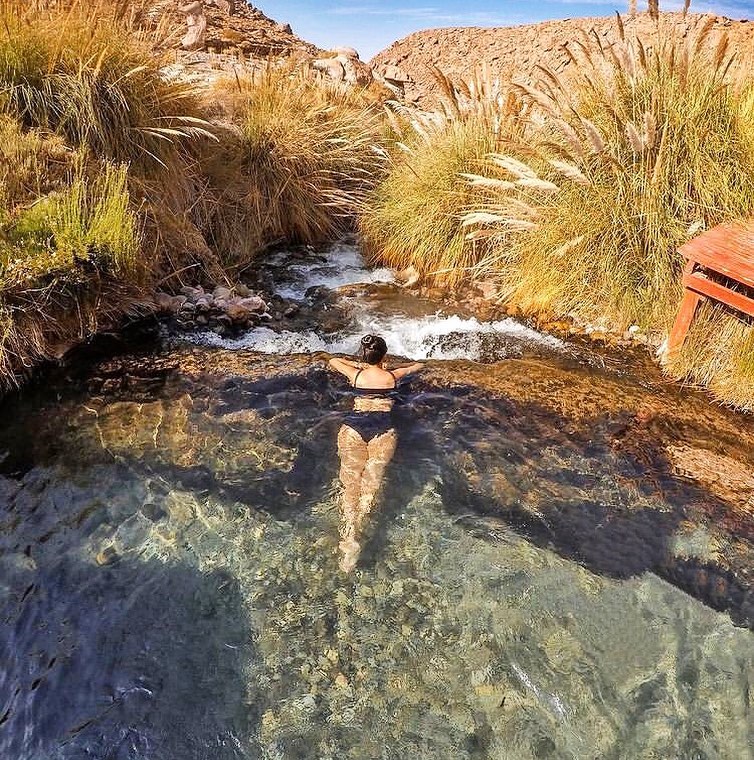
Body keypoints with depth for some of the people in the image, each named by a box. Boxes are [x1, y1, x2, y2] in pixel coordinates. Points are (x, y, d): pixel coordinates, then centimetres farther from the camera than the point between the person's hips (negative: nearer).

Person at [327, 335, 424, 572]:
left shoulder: (356, 374, 17)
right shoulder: (392, 376, 17)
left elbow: (333, 361, 38)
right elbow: (418, 366, 38)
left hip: (353, 429, 0)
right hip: (383, 432, 0)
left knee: (350, 484, -7)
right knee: (370, 484, -10)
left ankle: (349, 537, -30)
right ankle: (354, 535, -33)